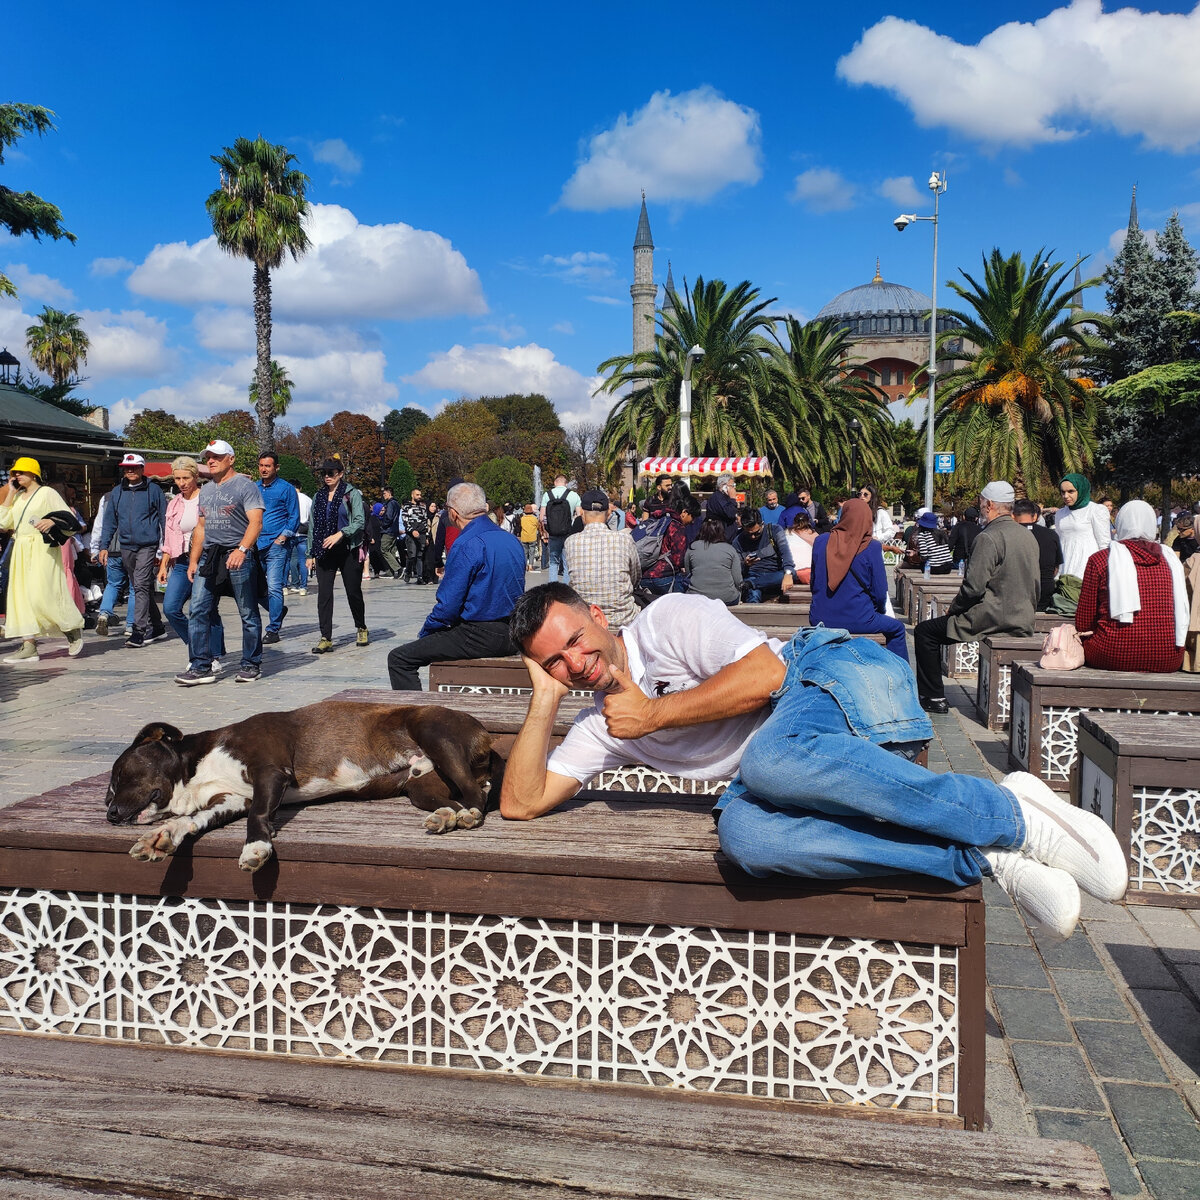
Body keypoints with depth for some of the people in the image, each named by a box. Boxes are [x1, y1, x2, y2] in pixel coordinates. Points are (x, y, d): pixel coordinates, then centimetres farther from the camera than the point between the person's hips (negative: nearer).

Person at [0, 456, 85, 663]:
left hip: (42, 550, -7)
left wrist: (52, 522, -24)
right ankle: (29, 647, 0)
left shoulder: (47, 493, 0)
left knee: (42, 596, -14)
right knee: (21, 596, 1)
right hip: (20, 551, 7)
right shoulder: (18, 497, 18)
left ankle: (74, 631, 6)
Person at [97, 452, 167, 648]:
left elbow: (164, 518, 3)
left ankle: (139, 631, -16)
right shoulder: (116, 492, 11)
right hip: (126, 546, 5)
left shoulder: (153, 490, 0)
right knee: (141, 588, 11)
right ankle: (156, 628, 21)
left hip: (148, 545, -5)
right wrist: (104, 546, 7)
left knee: (141, 586, -15)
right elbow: (109, 521, 15)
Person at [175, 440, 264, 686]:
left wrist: (241, 549, -30)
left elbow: (256, 522, -15)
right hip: (209, 557, 7)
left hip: (239, 557, -6)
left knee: (248, 614, 2)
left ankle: (251, 665, 13)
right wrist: (193, 560, 14)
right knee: (197, 611, -1)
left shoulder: (245, 487, -4)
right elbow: (200, 527, 22)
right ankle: (201, 667, 3)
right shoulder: (206, 490, 18)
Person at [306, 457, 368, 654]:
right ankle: (325, 638, -4)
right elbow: (312, 525, 15)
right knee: (323, 593, -5)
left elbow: (360, 521, -11)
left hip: (348, 550, -3)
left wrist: (340, 534, -24)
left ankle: (361, 629, 28)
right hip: (324, 552, 4)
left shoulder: (352, 493, -2)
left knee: (353, 592, 6)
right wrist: (311, 554, 11)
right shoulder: (319, 496, 12)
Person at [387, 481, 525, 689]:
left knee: (399, 659, -5)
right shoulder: (511, 541, 9)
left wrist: (425, 632, 0)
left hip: (480, 637, -9)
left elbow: (448, 606, -18)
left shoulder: (465, 545, -16)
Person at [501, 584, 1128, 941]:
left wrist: (654, 713, -5)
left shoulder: (665, 619, 2)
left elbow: (764, 674, -12)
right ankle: (989, 858, -29)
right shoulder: (600, 727, 20)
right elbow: (520, 803, 13)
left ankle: (1008, 812, -28)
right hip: (768, 767, 6)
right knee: (741, 831, -31)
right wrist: (545, 697, 6)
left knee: (767, 759, -40)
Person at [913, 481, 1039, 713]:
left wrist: (953, 608, -5)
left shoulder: (989, 538, -17)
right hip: (1024, 621, 9)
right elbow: (1034, 586, 15)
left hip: (994, 618, -9)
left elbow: (974, 586, -22)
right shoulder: (1029, 538, 10)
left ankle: (934, 698, 5)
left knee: (924, 632, 2)